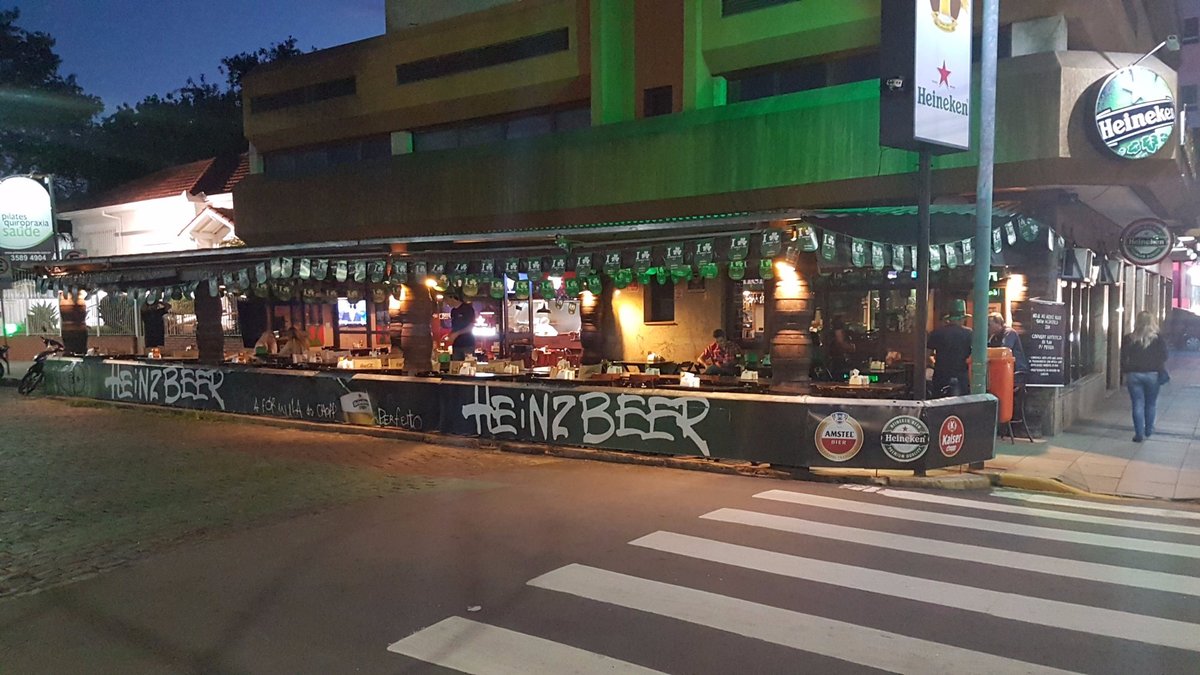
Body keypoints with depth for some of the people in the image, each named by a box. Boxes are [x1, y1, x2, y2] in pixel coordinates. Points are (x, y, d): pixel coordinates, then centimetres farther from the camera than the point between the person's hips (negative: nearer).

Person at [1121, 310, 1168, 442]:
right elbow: (1163, 358, -4)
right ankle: (1149, 430, 26)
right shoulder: (1158, 339, -4)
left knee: (1138, 404, 3)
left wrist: (1125, 373, 8)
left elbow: (1123, 358, 0)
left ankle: (1139, 434, 2)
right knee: (1151, 404, 16)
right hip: (1152, 375, 0)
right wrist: (1162, 374, 8)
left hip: (1133, 375, 0)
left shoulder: (1129, 339, -2)